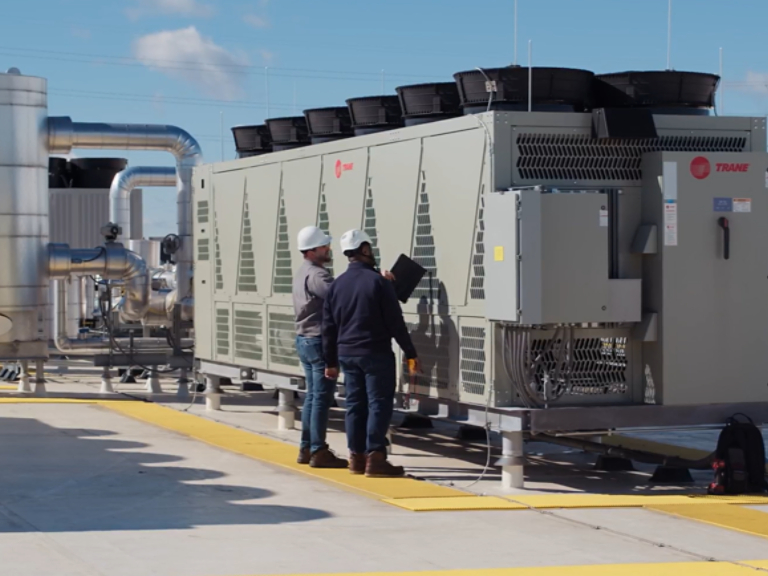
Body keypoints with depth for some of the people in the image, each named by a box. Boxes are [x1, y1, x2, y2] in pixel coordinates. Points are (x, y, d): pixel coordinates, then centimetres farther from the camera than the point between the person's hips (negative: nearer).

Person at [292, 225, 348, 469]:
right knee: (322, 398, -6)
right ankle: (318, 452, -5)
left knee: (312, 396, 14)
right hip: (319, 341, -10)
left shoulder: (302, 272, 14)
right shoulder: (316, 275, -17)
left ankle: (306, 448, 18)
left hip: (304, 340, 10)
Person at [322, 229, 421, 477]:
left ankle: (357, 457, 12)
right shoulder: (378, 281, -10)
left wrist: (331, 361, 17)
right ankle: (375, 458, -9)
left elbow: (329, 326, 10)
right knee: (379, 403, -4)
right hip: (376, 353, -6)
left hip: (347, 353, 6)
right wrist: (410, 353, -5)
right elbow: (395, 322, -11)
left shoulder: (337, 285, 8)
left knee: (355, 404, 11)